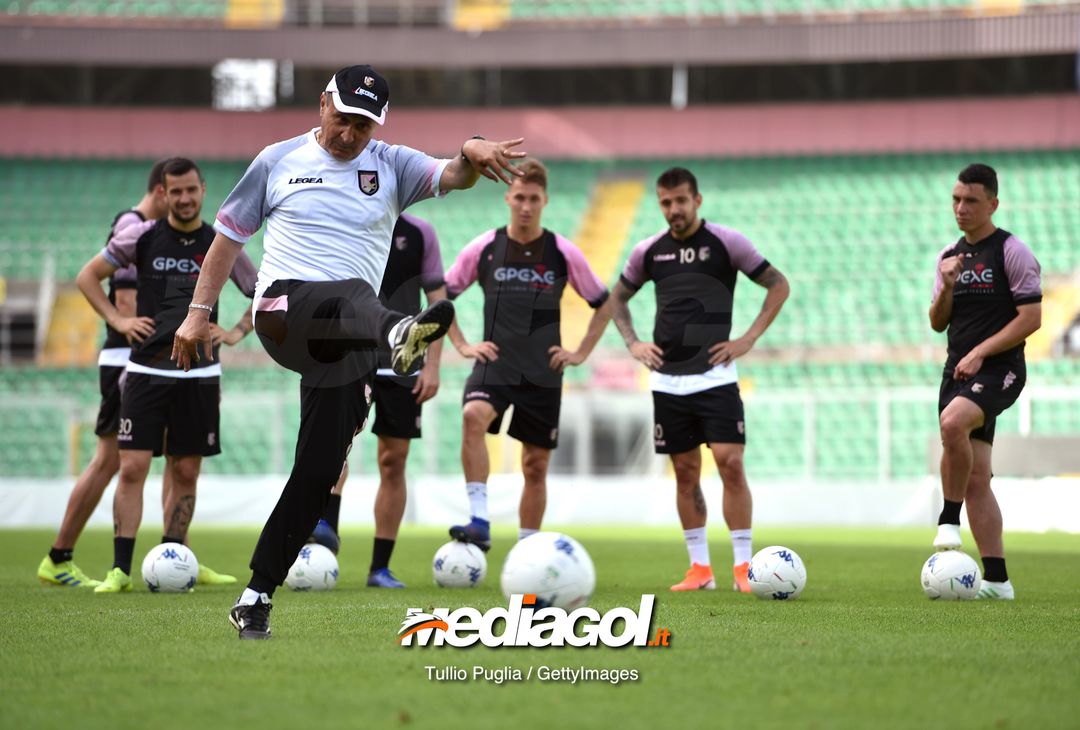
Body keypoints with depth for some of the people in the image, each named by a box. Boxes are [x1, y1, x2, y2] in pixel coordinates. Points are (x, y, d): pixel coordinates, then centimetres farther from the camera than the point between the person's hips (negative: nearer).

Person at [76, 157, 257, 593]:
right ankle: (120, 569, -5)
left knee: (185, 474, 4)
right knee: (132, 468, -8)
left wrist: (237, 333, 3)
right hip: (146, 371, -1)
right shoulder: (143, 236, 2)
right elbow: (87, 276, 10)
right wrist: (117, 320, 0)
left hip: (199, 375, 1)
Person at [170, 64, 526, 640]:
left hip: (343, 345, 3)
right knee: (351, 296, -37)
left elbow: (452, 177, -6)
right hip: (285, 307, -3)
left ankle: (256, 597, 5)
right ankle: (396, 333, -74)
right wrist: (198, 313, 13)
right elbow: (229, 234, 18)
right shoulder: (279, 161, 12)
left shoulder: (390, 166, 12)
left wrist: (472, 152, -30)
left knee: (319, 472, -3)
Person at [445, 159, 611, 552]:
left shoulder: (563, 253, -1)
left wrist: (581, 353, 4)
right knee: (474, 417, -32)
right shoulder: (483, 248, -1)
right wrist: (462, 345, 3)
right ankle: (479, 523, -34)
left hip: (543, 372, 1)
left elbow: (603, 304, 11)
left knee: (536, 465, 5)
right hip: (494, 365, -1)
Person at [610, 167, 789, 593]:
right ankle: (700, 569, 12)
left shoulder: (726, 243, -3)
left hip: (715, 377, -4)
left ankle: (743, 567, -7)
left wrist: (749, 339, -4)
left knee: (730, 464, -12)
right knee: (685, 473, 6)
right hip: (667, 379, 4)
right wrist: (632, 343, 8)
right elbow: (618, 298, 23)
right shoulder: (649, 251, 7)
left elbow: (778, 285, 3)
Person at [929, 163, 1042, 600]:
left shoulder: (1012, 252, -5)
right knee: (975, 479, 3)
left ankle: (949, 519, -19)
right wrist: (946, 288, -5)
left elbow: (1031, 318, -10)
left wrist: (979, 353, -15)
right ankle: (996, 579, 5)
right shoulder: (950, 256, 14)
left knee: (952, 423, -35)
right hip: (958, 370, 7)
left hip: (998, 369, -7)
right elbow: (938, 323, 15)